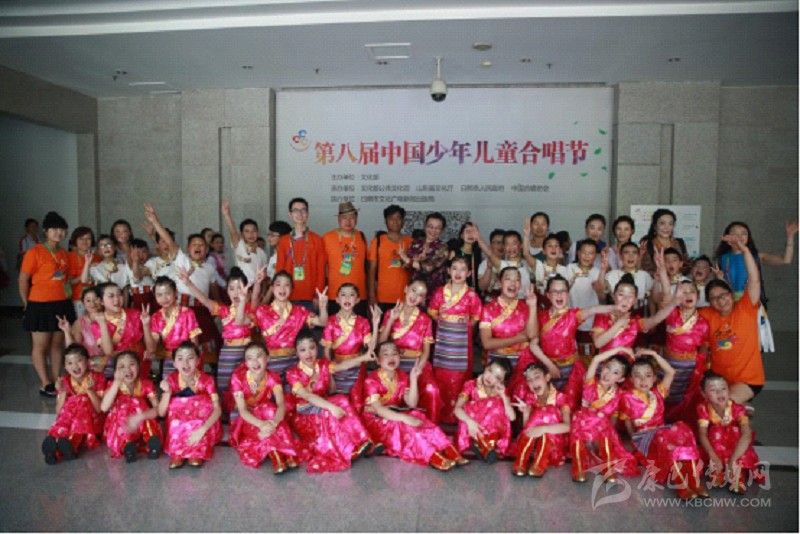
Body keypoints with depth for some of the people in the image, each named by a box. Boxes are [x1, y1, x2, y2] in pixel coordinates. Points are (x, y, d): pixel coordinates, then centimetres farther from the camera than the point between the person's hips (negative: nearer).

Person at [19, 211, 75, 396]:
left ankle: (56, 382, 18)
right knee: (40, 345, 1)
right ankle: (45, 385, 6)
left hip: (62, 304, 6)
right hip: (40, 305, -6)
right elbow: (23, 280, -6)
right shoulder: (34, 252, -9)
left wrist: (67, 285, 8)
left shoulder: (64, 253, 10)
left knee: (57, 344, 10)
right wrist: (27, 304, -2)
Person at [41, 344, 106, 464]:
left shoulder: (97, 378, 0)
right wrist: (63, 392, -12)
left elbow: (100, 408, -7)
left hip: (92, 422, -2)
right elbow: (59, 412, 1)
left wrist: (90, 390, -20)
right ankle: (53, 442, -51)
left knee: (82, 400, -30)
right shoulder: (65, 382, 7)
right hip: (69, 419, 2)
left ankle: (71, 441, -47)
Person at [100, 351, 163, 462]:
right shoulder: (113, 385, -4)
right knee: (123, 405, -25)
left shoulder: (146, 384, -5)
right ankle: (126, 446, -43)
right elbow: (104, 408, -24)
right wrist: (117, 383, -27)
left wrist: (140, 417, -36)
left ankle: (152, 441, -39)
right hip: (118, 427, 0)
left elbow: (157, 409, -17)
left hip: (142, 427, 0)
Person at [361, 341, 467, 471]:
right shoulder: (372, 381, -17)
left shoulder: (403, 377, 3)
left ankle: (451, 452, -30)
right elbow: (379, 409, -26)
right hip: (376, 420, -6)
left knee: (418, 418, -21)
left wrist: (413, 379, -17)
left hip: (396, 416, 6)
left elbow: (412, 403, -6)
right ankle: (435, 459, -44)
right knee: (402, 427, -33)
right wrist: (404, 418, -37)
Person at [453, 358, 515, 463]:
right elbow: (457, 408, -21)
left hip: (493, 431, 1)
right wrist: (469, 421, -40)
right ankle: (485, 447, -30)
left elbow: (512, 417, -13)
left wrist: (503, 396, -20)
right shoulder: (471, 385, -7)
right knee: (469, 407, -28)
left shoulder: (501, 391, 0)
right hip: (474, 428, -1)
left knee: (497, 404, -23)